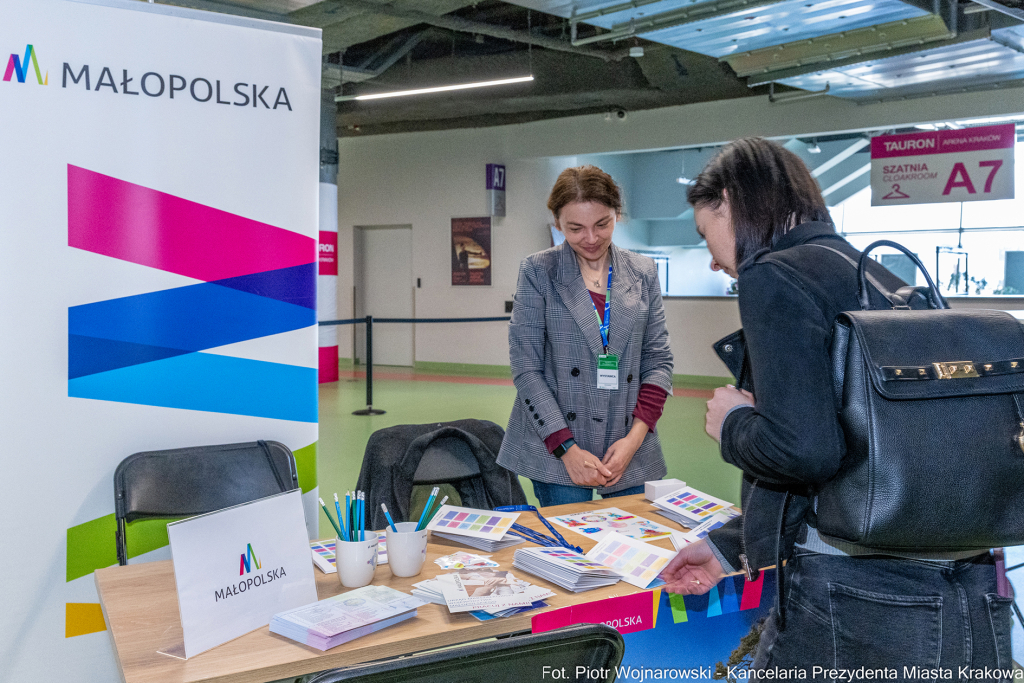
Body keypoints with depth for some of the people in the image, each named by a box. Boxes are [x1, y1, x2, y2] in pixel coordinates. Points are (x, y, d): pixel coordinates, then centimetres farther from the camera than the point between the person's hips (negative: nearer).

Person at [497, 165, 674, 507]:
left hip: (630, 452, 3)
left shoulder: (643, 273, 8)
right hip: (557, 452, -3)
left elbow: (658, 359, 8)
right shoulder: (537, 271, 0)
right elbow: (526, 367, -5)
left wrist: (635, 437, -6)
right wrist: (568, 450, -12)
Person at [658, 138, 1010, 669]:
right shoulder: (881, 279, 15)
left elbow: (804, 449, -25)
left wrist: (733, 425, -2)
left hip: (858, 597, -7)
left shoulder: (774, 274, -11)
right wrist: (728, 546, 24)